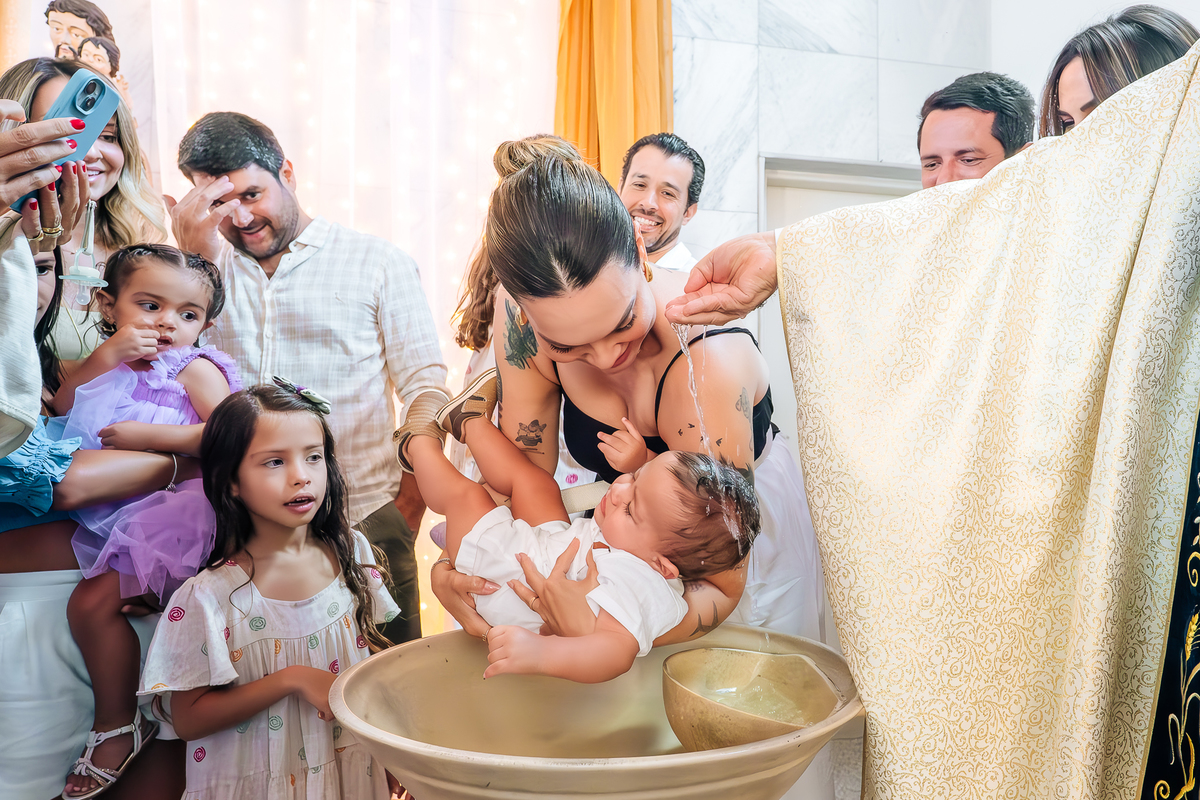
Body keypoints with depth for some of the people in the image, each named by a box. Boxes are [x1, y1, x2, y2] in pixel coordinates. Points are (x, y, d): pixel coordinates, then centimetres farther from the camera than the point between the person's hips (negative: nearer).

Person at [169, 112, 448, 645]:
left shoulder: (377, 262, 6)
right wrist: (189, 253, -4)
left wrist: (410, 499, -13)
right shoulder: (209, 267, 14)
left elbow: (425, 387, 1)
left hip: (365, 521, -2)